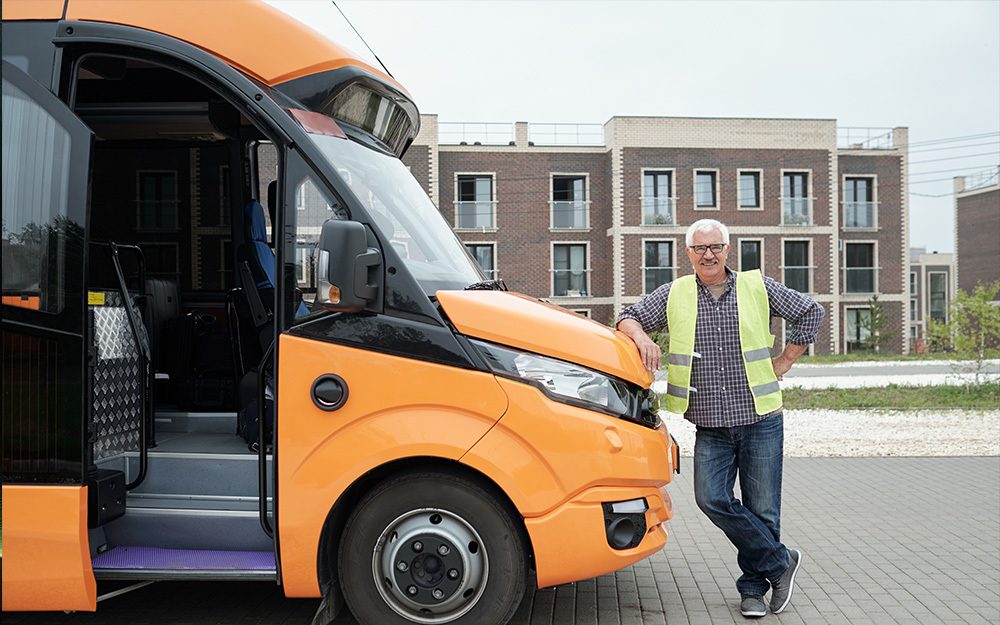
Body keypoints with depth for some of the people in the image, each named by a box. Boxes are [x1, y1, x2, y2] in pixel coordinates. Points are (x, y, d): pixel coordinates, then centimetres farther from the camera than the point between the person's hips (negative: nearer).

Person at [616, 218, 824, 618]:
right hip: (710, 427, 1)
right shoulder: (673, 295, 6)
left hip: (760, 420, -1)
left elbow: (810, 312, 13)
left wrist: (783, 363, 8)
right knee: (712, 499, -12)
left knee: (762, 509, 3)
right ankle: (780, 562, 9)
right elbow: (628, 318, 11)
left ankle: (753, 587, 23)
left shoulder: (758, 287, 4)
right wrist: (641, 337, -12)